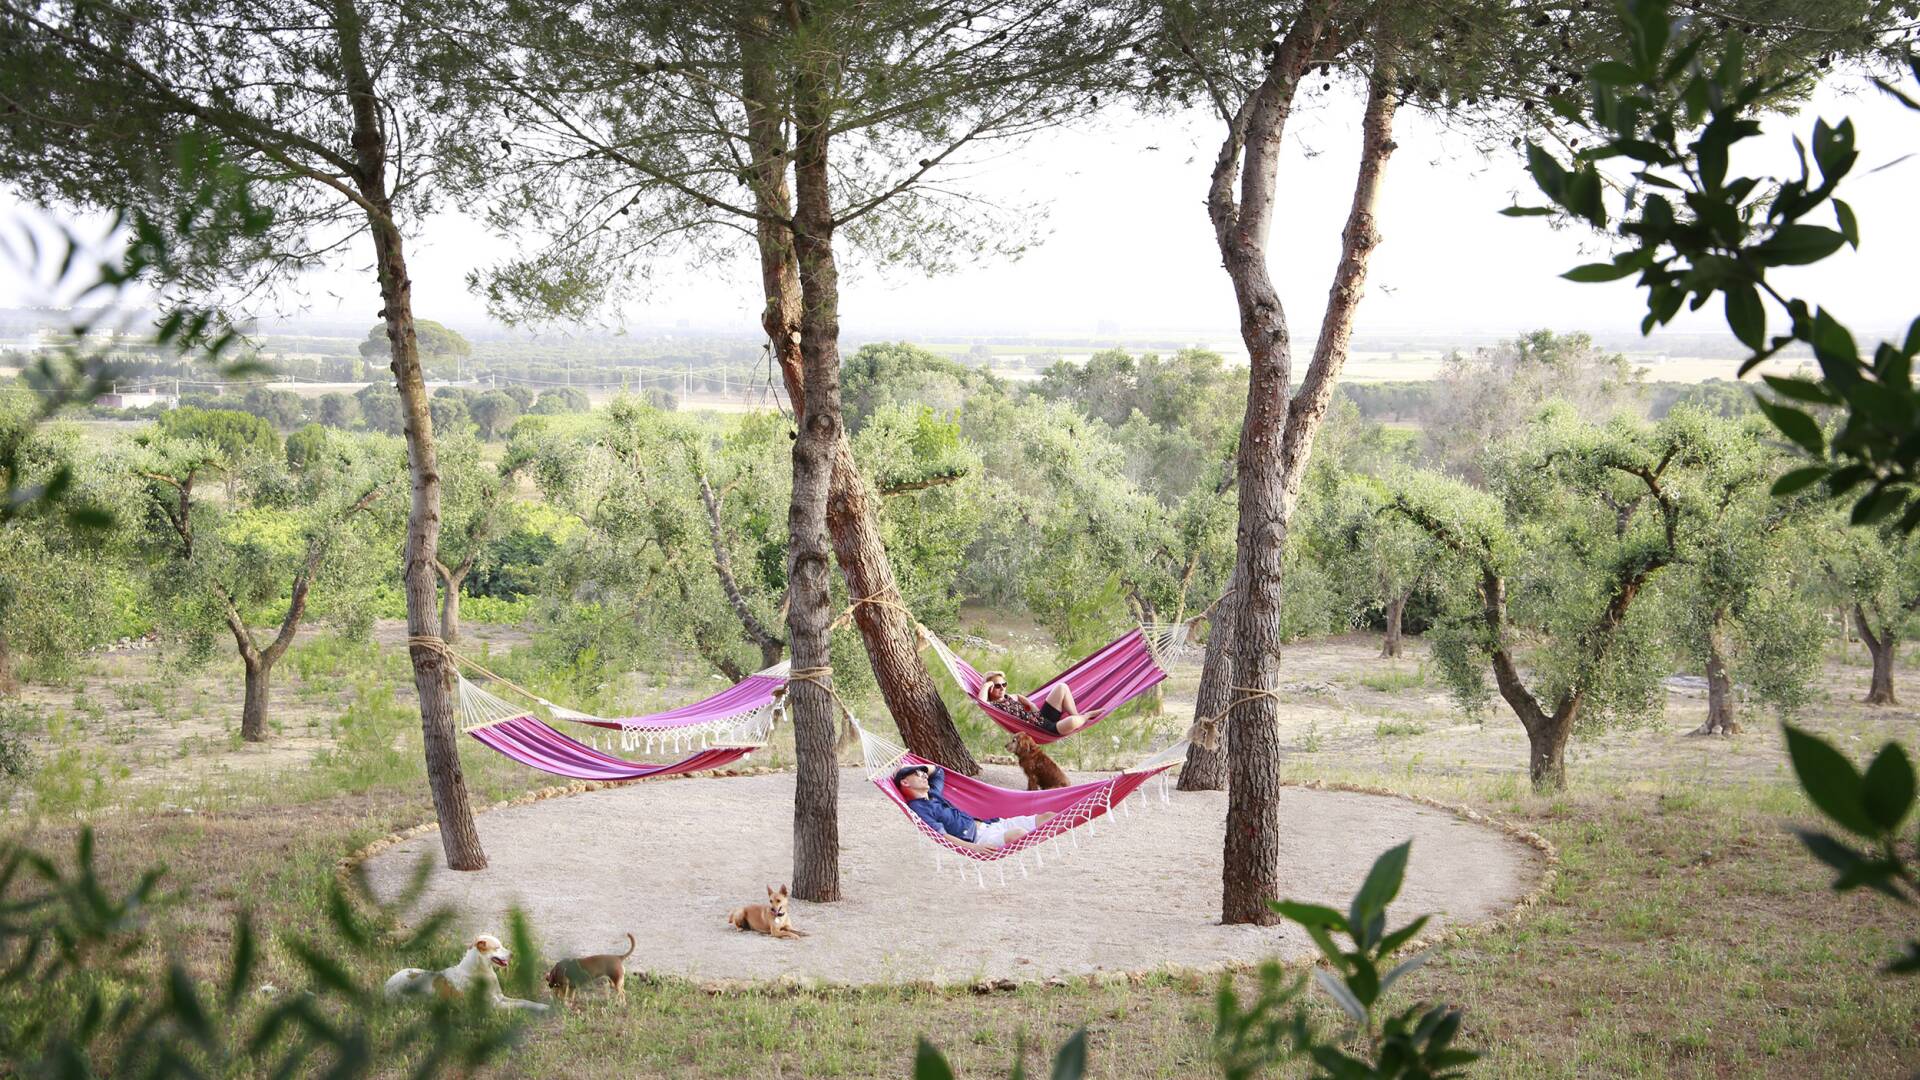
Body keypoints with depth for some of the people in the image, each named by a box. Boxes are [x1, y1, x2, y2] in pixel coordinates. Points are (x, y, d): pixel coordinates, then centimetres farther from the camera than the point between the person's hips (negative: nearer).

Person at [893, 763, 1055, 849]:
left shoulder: (933, 794, 21)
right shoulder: (917, 808, -6)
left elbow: (938, 771, 42)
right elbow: (941, 836, -18)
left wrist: (914, 767, 25)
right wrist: (973, 847, -29)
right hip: (976, 838, -9)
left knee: (1048, 816, -5)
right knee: (1018, 833, -37)